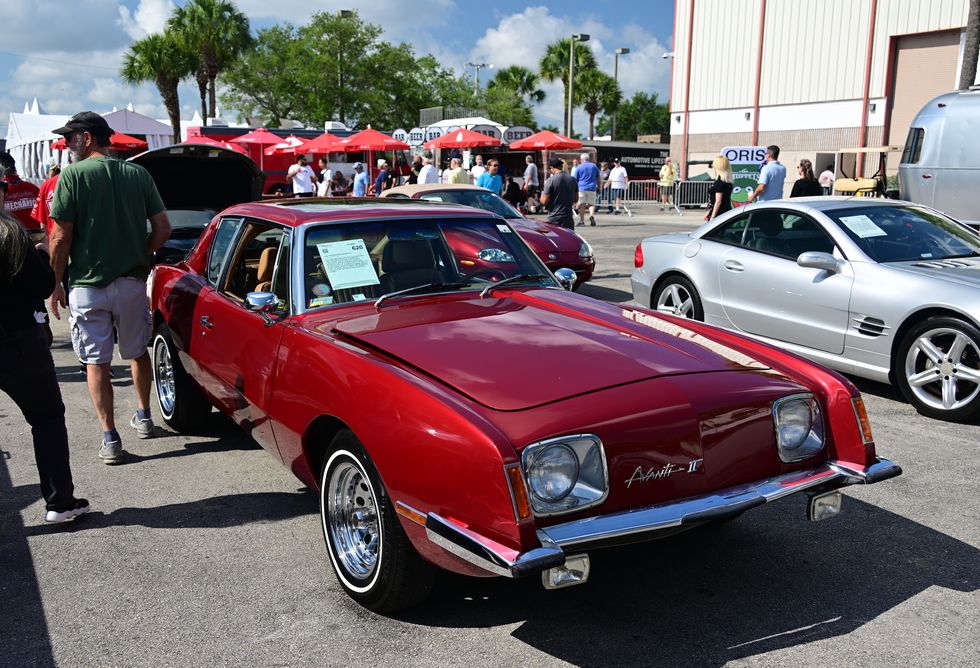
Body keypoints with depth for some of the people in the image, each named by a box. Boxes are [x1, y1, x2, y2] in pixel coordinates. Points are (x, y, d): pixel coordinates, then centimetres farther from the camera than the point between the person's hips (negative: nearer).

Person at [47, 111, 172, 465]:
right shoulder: (138, 174, 3)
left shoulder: (72, 176, -9)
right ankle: (144, 417, 33)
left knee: (96, 362, 4)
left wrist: (56, 283, -2)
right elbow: (162, 229, 0)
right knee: (137, 352, 21)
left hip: (88, 284, -4)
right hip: (133, 281, 4)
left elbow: (61, 238, -12)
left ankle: (110, 439, 3)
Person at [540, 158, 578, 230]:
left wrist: (542, 194, 8)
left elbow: (544, 202, -12)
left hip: (554, 219, -4)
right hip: (568, 219, 5)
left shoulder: (550, 180, -12)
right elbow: (576, 198, 14)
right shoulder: (572, 180, 5)